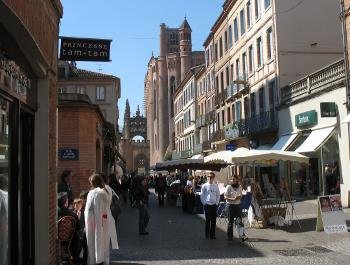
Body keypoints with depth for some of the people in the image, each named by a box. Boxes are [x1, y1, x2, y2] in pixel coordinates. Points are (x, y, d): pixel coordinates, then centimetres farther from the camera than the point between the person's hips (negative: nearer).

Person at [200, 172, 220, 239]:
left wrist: (217, 203, 3)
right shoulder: (204, 186, -1)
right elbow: (202, 195, 0)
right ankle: (207, 235, 6)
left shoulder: (216, 186, 8)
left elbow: (218, 195, 14)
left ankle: (212, 234, 12)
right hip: (207, 205, -3)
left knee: (214, 220, 4)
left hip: (214, 205, 3)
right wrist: (204, 203, -6)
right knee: (207, 220, -1)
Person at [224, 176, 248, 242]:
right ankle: (230, 236, 15)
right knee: (230, 221, 3)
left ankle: (242, 236, -14)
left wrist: (239, 197, -6)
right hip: (231, 205, -3)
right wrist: (232, 199, -22)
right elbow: (225, 197, -7)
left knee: (239, 220, -7)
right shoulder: (229, 187, -4)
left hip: (238, 205, 3)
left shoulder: (239, 187, 9)